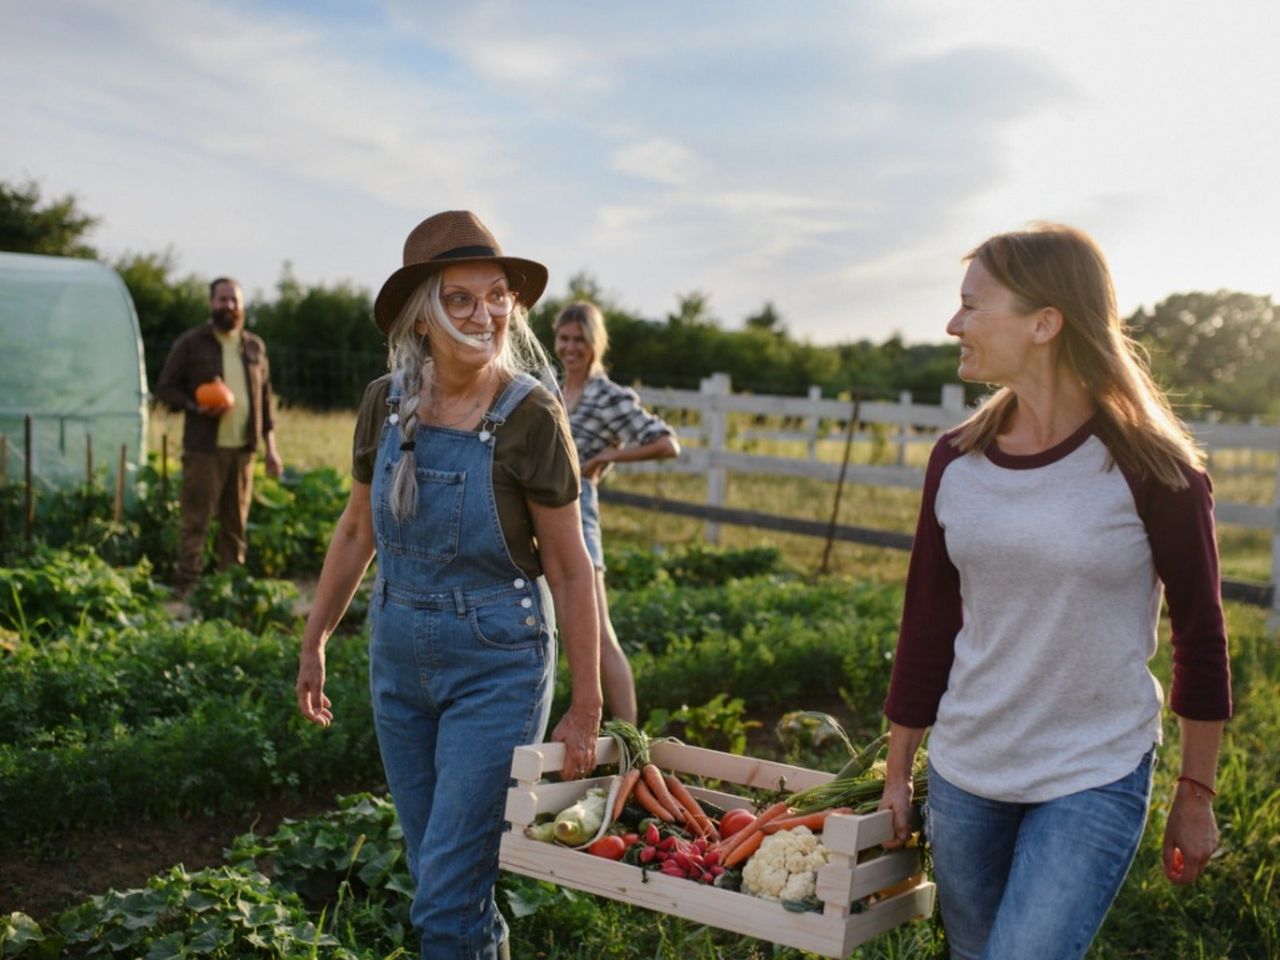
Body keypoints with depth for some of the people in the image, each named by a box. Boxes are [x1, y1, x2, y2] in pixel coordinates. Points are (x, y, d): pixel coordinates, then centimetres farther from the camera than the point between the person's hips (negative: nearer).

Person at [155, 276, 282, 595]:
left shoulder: (254, 346, 14)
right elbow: (165, 388, 2)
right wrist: (195, 407, -16)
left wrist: (270, 445, 11)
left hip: (243, 449, 4)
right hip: (204, 448, -4)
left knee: (236, 523, 8)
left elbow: (265, 397, 17)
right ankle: (188, 586, -2)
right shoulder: (190, 344, 2)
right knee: (196, 520, -6)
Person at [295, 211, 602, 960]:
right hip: (398, 655, 5)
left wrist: (586, 708, -9)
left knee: (447, 897, -4)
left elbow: (570, 568, -10)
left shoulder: (532, 415, -15)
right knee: (439, 871, 17)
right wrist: (314, 643, 15)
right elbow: (357, 532, 11)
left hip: (497, 665, -5)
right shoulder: (386, 403, -2)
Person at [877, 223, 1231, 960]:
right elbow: (926, 625, 5)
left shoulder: (1151, 471, -13)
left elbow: (1201, 636, -4)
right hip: (963, 776, 4)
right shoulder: (956, 461, -1)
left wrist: (1197, 795, 1)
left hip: (1095, 781, -4)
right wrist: (898, 775, 10)